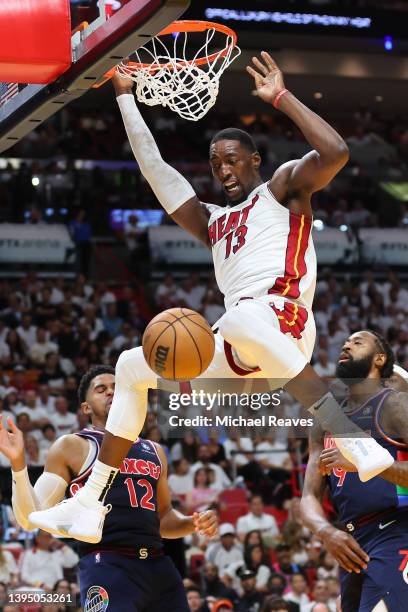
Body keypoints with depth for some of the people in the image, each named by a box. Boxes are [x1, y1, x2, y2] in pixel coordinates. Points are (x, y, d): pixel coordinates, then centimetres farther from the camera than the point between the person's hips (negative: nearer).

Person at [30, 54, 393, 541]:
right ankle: (88, 506, 10)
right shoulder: (212, 222, 30)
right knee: (130, 368, 11)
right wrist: (126, 97, 31)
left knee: (240, 319, -43)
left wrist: (280, 97, -4)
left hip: (283, 321, -8)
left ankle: (359, 445, -42)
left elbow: (335, 153, -9)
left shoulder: (283, 186, 11)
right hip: (237, 351, 8)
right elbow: (156, 170, 31)